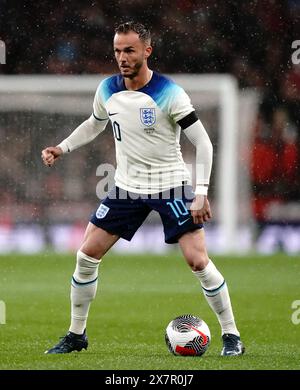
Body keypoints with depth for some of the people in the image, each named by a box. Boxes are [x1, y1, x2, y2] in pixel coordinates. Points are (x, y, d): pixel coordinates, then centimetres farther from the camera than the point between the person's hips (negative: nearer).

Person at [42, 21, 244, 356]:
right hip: (128, 187, 5)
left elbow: (203, 142, -15)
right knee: (87, 255, 0)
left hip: (171, 185, -5)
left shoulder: (169, 93, -18)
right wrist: (63, 148, 6)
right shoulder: (107, 90, -2)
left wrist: (200, 193, -23)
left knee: (198, 261, -12)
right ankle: (76, 335, 15)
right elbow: (94, 124, 20)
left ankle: (231, 335, 2)